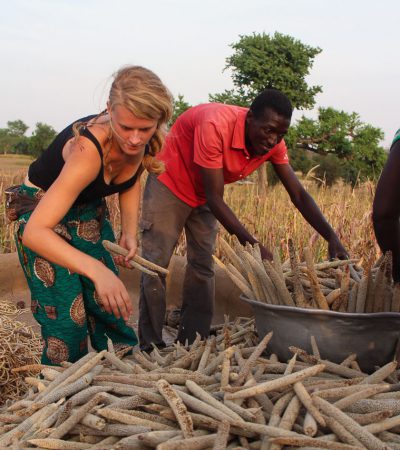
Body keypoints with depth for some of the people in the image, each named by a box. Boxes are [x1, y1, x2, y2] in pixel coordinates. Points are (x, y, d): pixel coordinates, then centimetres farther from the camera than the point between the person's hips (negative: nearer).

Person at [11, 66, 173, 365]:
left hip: (90, 209, 6)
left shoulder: (147, 142, -19)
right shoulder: (89, 147, -38)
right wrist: (96, 269, -56)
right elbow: (34, 232, -43)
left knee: (110, 305, 4)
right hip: (43, 212, -6)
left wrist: (129, 232, -11)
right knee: (66, 319, -9)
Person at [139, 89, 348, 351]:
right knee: (156, 263, -8)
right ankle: (151, 345, -1)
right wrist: (252, 245, -39)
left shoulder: (273, 143, -18)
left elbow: (299, 194, -15)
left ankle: (192, 344, 10)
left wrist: (331, 237, -29)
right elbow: (215, 198, -35)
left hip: (202, 196, 6)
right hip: (169, 183, -6)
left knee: (203, 267, 3)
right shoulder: (215, 127, -37)